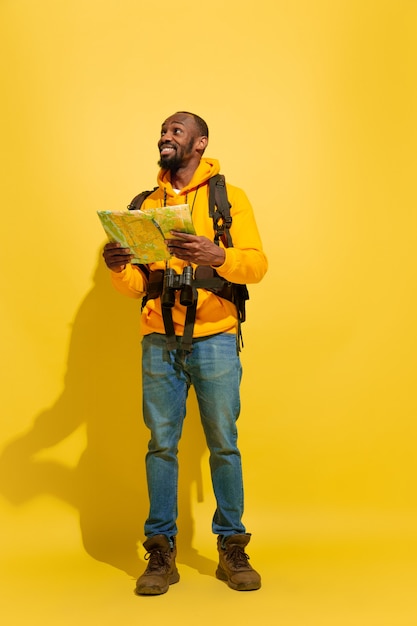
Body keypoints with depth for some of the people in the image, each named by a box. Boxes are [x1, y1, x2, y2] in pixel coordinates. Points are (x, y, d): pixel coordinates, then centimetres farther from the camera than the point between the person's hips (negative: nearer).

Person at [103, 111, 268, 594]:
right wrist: (117, 268, -8)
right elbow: (135, 285, 15)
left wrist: (218, 256, -23)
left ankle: (232, 549, 13)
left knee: (223, 444, 0)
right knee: (161, 443, 2)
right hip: (159, 341, 3)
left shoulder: (229, 197, 8)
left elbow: (257, 264, -3)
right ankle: (161, 552, 11)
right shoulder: (146, 204, 17)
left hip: (214, 338, -2)